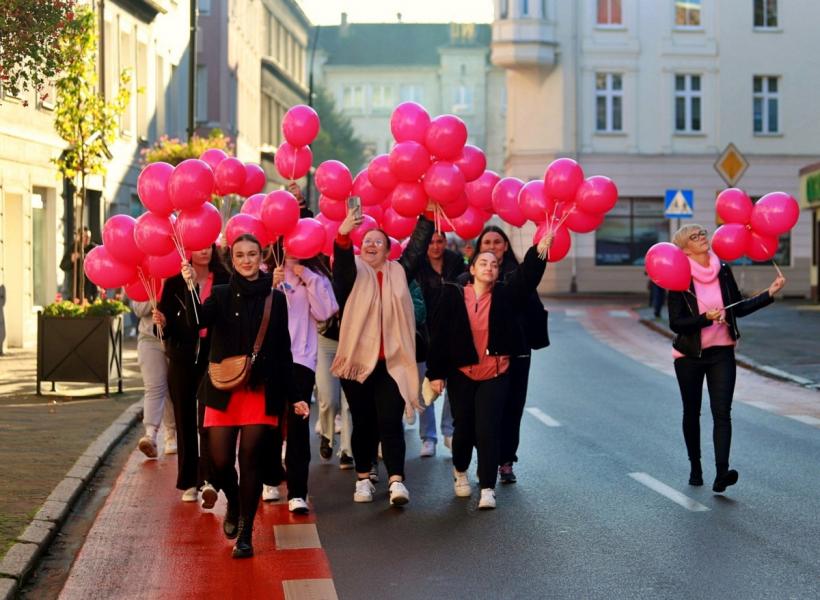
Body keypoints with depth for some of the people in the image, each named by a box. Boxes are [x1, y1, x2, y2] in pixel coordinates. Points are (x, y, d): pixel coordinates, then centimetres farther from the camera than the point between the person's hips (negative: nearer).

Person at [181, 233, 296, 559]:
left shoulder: (275, 299, 6)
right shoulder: (221, 295, 5)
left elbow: (283, 351, 8)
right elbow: (199, 320, -16)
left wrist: (292, 397, 6)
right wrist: (191, 287, -31)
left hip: (262, 391, 0)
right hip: (224, 390, 0)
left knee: (251, 461, -2)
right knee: (220, 461, -5)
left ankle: (245, 535, 8)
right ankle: (233, 504, 28)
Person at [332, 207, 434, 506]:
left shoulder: (398, 273, 11)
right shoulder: (353, 273, 3)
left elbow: (417, 247, 6)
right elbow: (342, 262, -18)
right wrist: (344, 234, -37)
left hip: (392, 362, 0)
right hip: (357, 359, 0)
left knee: (390, 422, -8)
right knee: (363, 423, 8)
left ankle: (396, 481, -14)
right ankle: (363, 479, 19)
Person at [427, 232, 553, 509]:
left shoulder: (504, 295, -1)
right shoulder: (453, 296, -4)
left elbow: (526, 277, -18)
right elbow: (439, 335, -4)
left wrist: (540, 251, -35)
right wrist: (436, 372, -6)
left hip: (495, 374, 0)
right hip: (461, 374, 0)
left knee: (487, 430, -8)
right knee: (463, 428, 11)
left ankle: (487, 488, -3)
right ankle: (460, 471, 39)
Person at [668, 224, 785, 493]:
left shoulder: (723, 270, 1)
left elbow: (738, 308, 10)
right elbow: (675, 323, -14)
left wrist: (769, 293, 2)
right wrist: (706, 318, -28)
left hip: (722, 353, 2)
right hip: (690, 355, -2)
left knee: (722, 412, -12)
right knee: (692, 412, 11)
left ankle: (721, 473, -22)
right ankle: (695, 467, 28)